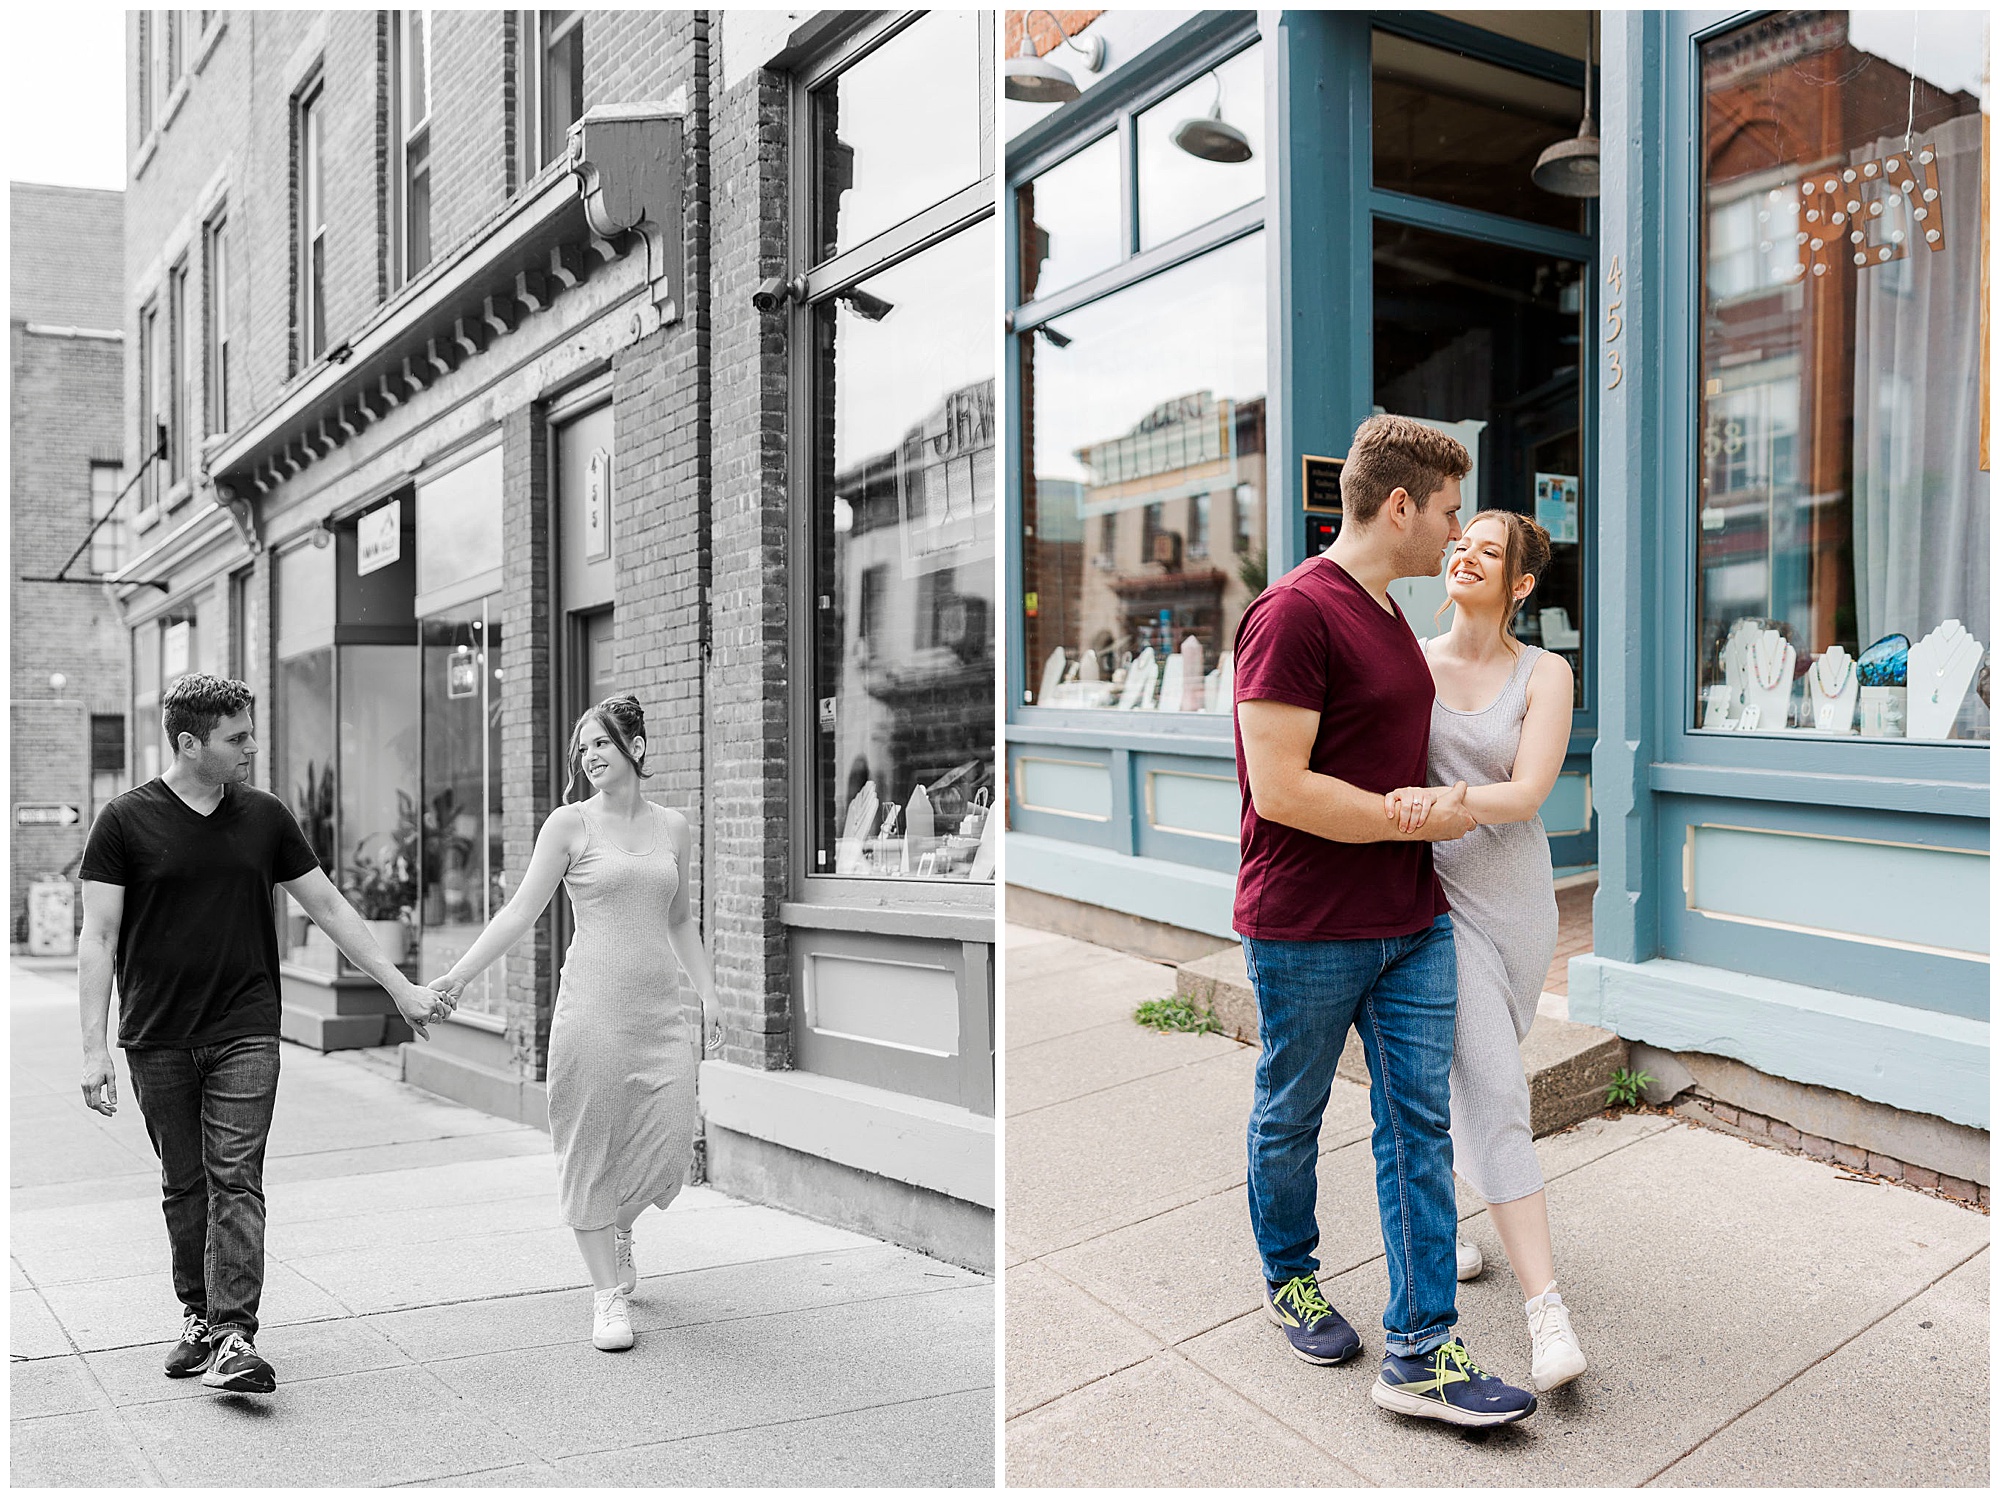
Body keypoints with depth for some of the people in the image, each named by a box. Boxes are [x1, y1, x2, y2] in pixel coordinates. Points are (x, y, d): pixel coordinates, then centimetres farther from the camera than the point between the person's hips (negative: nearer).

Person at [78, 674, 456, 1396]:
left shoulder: (264, 817, 5)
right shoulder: (126, 820, -3)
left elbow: (330, 909, 11)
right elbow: (97, 938, -3)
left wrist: (401, 988, 10)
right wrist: (94, 1047, -10)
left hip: (245, 1032, 1)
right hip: (157, 1039, -1)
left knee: (237, 1179, -7)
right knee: (184, 1186, 9)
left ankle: (235, 1336, -9)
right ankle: (197, 1316, 25)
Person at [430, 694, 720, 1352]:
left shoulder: (672, 827, 10)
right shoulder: (569, 824, 0)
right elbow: (521, 910, -1)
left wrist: (708, 991, 13)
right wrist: (460, 974, -8)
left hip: (660, 1007, 3)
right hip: (593, 1003, -3)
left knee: (670, 1139, -1)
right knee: (593, 1145, -1)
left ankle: (620, 1226, 33)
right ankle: (607, 1292, 13)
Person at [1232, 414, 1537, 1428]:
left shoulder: (1389, 616, 14)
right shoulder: (1294, 613, -17)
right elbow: (1281, 789, -23)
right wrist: (1426, 819, -14)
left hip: (1412, 924, 8)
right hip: (1305, 930, -8)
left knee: (1421, 1127, 5)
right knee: (1291, 1117, 12)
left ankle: (1420, 1354, 10)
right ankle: (1288, 1277, 36)